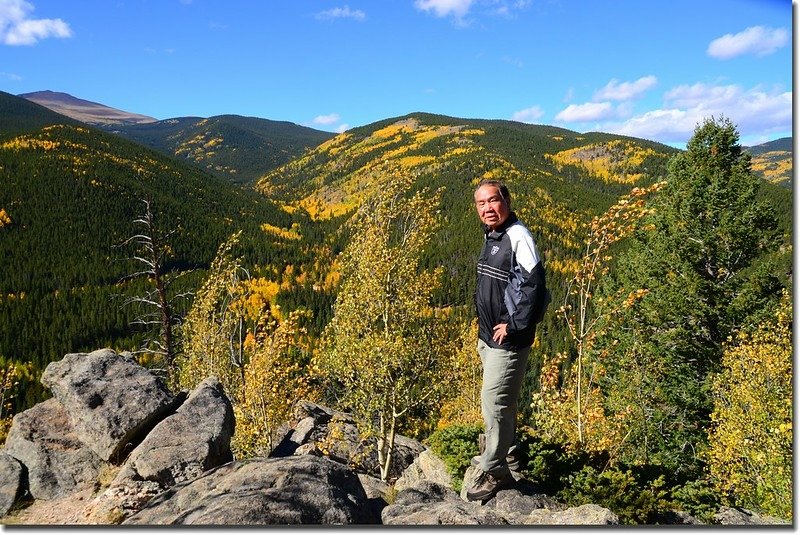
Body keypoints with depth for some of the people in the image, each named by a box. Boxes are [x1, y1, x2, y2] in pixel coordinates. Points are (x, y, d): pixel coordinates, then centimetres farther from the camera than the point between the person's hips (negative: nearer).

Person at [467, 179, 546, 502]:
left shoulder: (518, 236, -17)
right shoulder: (490, 237, 10)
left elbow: (535, 285, -23)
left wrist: (514, 325, -20)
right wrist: (484, 330, 15)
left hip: (508, 339, -9)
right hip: (487, 337, 9)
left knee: (495, 402, -4)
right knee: (501, 401, 21)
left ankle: (493, 472, 8)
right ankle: (507, 453, 38)